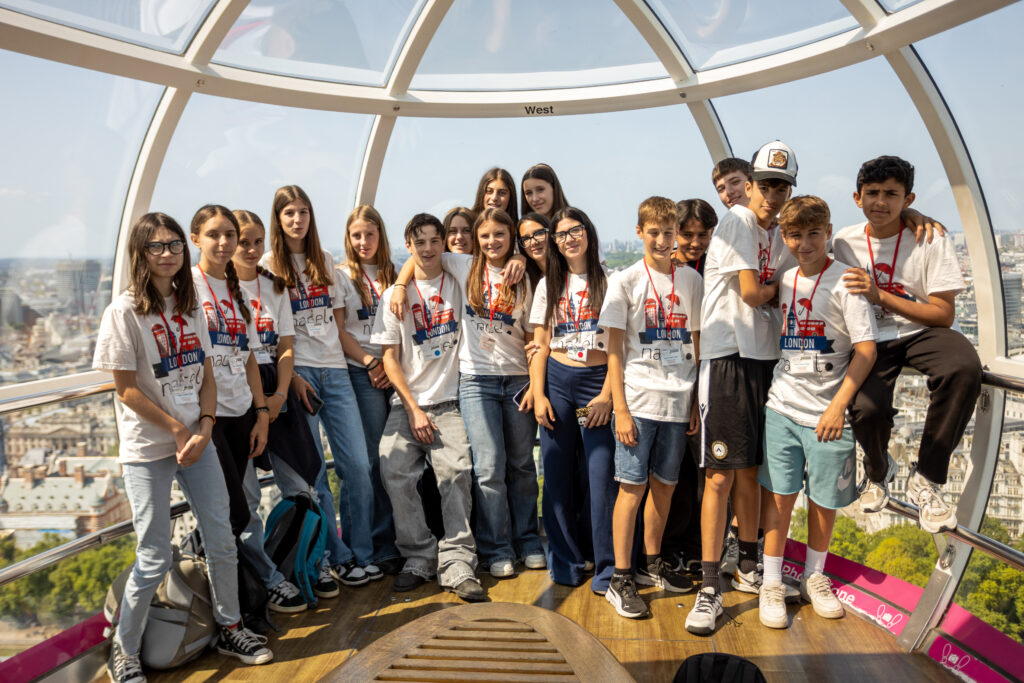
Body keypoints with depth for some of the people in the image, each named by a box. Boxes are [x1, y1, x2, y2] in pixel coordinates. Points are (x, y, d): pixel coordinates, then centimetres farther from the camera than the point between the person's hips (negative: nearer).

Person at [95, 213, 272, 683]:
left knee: (222, 541, 10)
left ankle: (229, 628, 30)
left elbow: (206, 375, 8)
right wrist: (178, 430, -11)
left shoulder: (190, 306, 8)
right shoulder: (124, 311, -10)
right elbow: (126, 388, -11)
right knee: (154, 560, 1)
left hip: (198, 441, 5)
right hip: (148, 450, -5)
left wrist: (205, 428, -6)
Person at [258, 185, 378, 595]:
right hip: (297, 373, -4)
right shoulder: (269, 265, 2)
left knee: (357, 465, 1)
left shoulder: (324, 261, 15)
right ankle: (335, 558, 14)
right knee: (312, 471, 0)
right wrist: (291, 375, -11)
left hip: (335, 370, 4)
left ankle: (360, 554, 15)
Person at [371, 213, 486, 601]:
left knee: (456, 472, -18)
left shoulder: (457, 284, 8)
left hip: (450, 400, 0)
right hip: (407, 402, 1)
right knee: (395, 472, -16)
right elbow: (390, 357, 3)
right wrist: (413, 409, -5)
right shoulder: (395, 295, 7)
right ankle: (420, 559, -1)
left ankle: (457, 566, -12)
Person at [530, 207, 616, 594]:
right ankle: (565, 562, 20)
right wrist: (538, 395, 0)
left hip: (597, 381, -3)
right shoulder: (549, 285, 12)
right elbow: (541, 346, 9)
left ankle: (607, 568, 7)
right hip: (557, 380, 3)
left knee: (601, 475, -6)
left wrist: (607, 394, -9)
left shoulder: (608, 283, 3)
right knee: (557, 474, 5)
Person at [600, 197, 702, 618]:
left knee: (665, 485, 12)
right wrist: (620, 409, -9)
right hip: (637, 398, -3)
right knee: (632, 486, -3)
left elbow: (698, 343, 12)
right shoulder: (625, 281, -1)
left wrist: (698, 401, 8)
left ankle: (651, 563, 28)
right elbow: (615, 350, -3)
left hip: (678, 401, 4)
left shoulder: (690, 280, 8)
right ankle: (620, 579, 6)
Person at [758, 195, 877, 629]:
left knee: (824, 499, 10)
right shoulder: (784, 281, 7)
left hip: (827, 414, -3)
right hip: (782, 408, 3)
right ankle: (771, 584, 17)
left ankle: (814, 578, 31)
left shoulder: (845, 281, -9)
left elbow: (866, 349, -11)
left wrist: (838, 406, -15)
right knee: (779, 495, 4)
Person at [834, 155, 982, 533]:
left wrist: (880, 296, -24)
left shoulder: (930, 239, -9)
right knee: (866, 407, -28)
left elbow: (944, 315, -12)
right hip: (871, 339, 1)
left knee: (964, 368, -36)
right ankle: (878, 470, 12)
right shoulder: (844, 242, -3)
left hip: (923, 332, -1)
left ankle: (926, 478, -16)